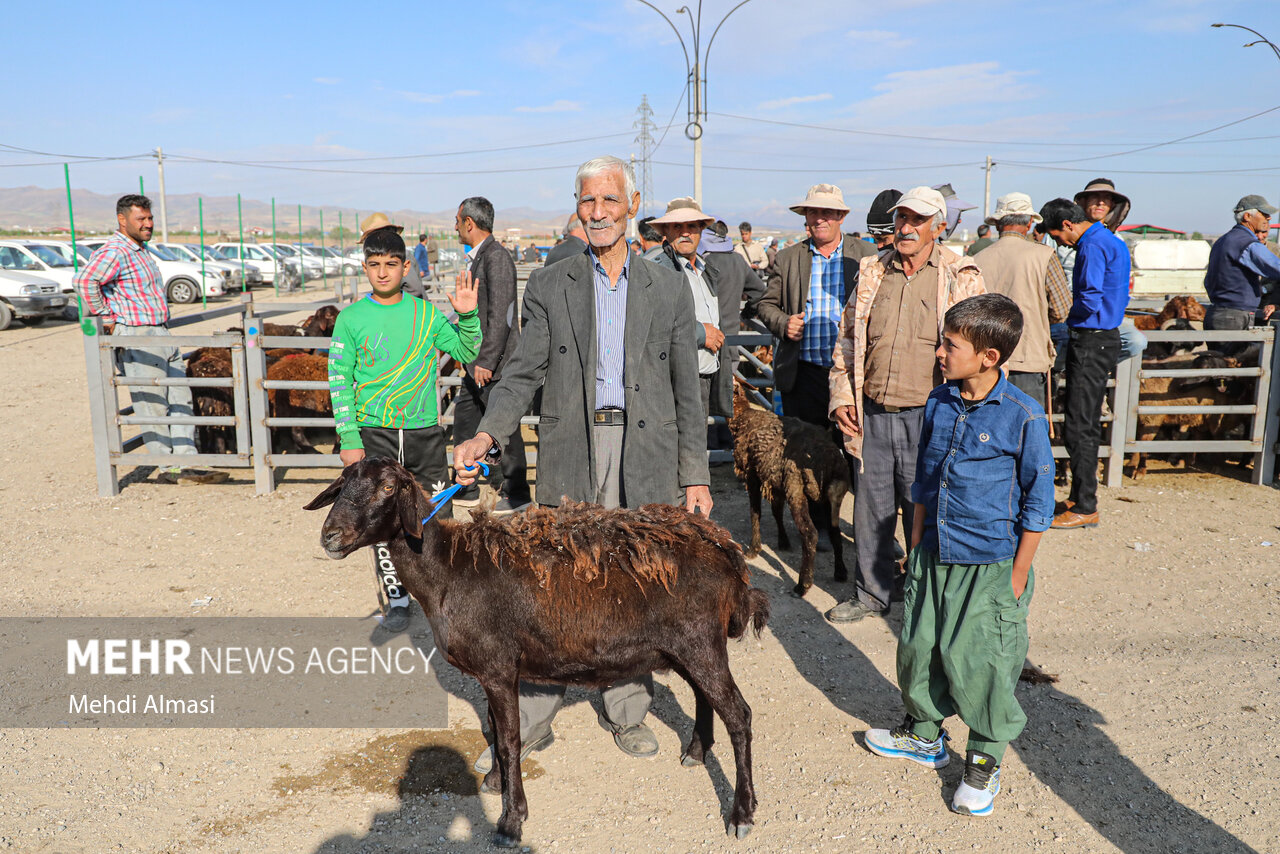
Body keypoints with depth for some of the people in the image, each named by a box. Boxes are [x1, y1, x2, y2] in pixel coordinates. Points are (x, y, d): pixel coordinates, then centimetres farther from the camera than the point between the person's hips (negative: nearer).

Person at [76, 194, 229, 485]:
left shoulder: (141, 250, 18)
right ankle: (169, 468, 5)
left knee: (180, 400, 7)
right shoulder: (115, 251, -13)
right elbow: (85, 280, -28)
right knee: (153, 406, -3)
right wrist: (106, 318, -21)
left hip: (162, 336, 10)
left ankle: (187, 464, 10)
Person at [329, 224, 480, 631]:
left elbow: (468, 353, 7)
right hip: (375, 434, -1)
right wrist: (349, 439, -7)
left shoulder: (426, 313, 4)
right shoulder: (351, 318, -1)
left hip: (425, 432, 2)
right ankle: (395, 598, 15)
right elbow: (339, 381, -1)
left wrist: (467, 316, -10)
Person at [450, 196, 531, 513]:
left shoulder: (497, 258, -16)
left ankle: (516, 494, 13)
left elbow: (500, 317, -21)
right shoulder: (477, 258, 14)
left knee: (504, 428, 0)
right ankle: (466, 490, 26)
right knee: (464, 422, 15)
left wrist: (486, 361, -22)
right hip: (477, 362, 10)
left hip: (495, 363, -10)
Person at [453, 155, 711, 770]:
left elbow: (686, 390, 9)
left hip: (647, 455, 1)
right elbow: (523, 373, 2)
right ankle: (528, 724, 16)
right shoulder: (548, 286, 7)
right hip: (570, 454, -1)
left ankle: (626, 711, 27)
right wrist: (486, 434, -16)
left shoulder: (668, 288, 8)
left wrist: (695, 475, 6)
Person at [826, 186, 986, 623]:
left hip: (927, 417, -4)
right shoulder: (871, 272, 10)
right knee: (871, 506, 13)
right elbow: (847, 339, 16)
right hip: (873, 415, 4)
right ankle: (872, 591, 32)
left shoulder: (962, 278, -1)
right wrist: (841, 396, 6)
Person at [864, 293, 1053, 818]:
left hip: (990, 566, -6)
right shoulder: (938, 404, 2)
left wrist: (1018, 576, -7)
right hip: (934, 557, 6)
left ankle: (984, 764, 24)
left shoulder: (1023, 417, -14)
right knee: (918, 646, 15)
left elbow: (1038, 501, -8)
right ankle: (924, 735, 38)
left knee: (979, 660, 1)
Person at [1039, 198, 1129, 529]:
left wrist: (1064, 312, -3)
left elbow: (1090, 300, -23)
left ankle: (1085, 508, -1)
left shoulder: (1092, 246, -15)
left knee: (1078, 425, -6)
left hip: (1090, 341, -10)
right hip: (1107, 337, 10)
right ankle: (1082, 497, 24)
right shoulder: (1113, 242, 17)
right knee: (1088, 424, 15)